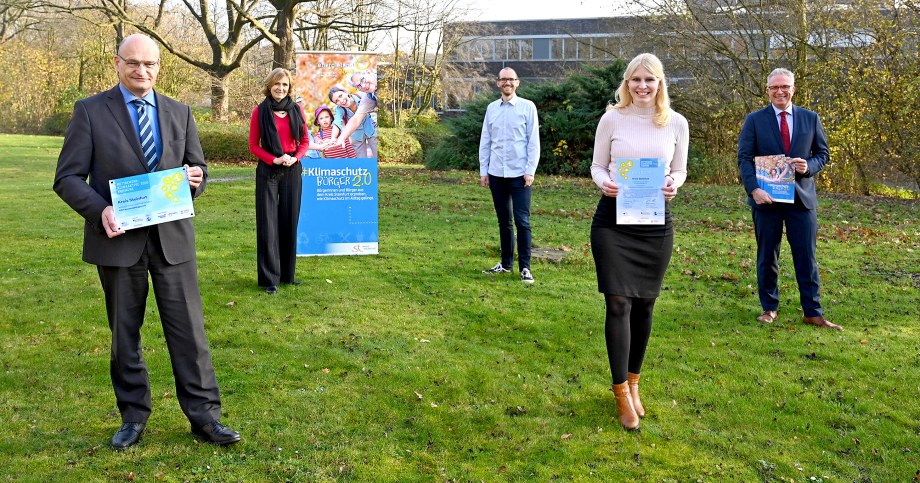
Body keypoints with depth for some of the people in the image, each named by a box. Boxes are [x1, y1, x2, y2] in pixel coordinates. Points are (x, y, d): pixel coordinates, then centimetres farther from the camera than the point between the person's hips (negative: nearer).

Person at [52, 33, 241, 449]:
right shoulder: (90, 111, 1)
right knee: (124, 333, 9)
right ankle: (133, 416, 24)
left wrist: (196, 178, -10)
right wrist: (99, 211, -20)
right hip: (119, 239, -1)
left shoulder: (180, 113, 11)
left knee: (188, 327, 1)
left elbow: (197, 169, 15)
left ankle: (203, 414, 10)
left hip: (172, 238, 2)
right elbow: (67, 178, -2)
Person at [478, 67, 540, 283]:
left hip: (519, 174, -4)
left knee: (522, 221, -5)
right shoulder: (491, 108, 9)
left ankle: (525, 268, 2)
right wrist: (483, 171, 8)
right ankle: (506, 263, 22)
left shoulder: (527, 107, -1)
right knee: (503, 221, 12)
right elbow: (485, 142, 12)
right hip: (496, 174, 4)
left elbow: (533, 142, -3)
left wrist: (530, 170, -9)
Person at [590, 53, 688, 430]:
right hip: (613, 219, -2)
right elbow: (597, 165, 7)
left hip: (656, 220, 2)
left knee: (644, 304, 9)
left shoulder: (676, 123, 3)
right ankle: (622, 393, 5)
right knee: (618, 303, -6)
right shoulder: (612, 119, 0)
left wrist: (673, 184, -11)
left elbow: (679, 169, 12)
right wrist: (604, 183, -16)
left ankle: (633, 382, 28)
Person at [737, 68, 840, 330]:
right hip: (766, 198, -1)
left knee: (807, 257, 2)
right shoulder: (755, 120, 2)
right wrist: (754, 189, -17)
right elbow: (744, 158, -3)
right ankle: (769, 307, 21)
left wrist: (809, 167, -12)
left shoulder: (811, 119, 7)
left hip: (802, 198, 1)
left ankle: (812, 312, 9)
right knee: (767, 257, 8)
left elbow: (823, 153, 11)